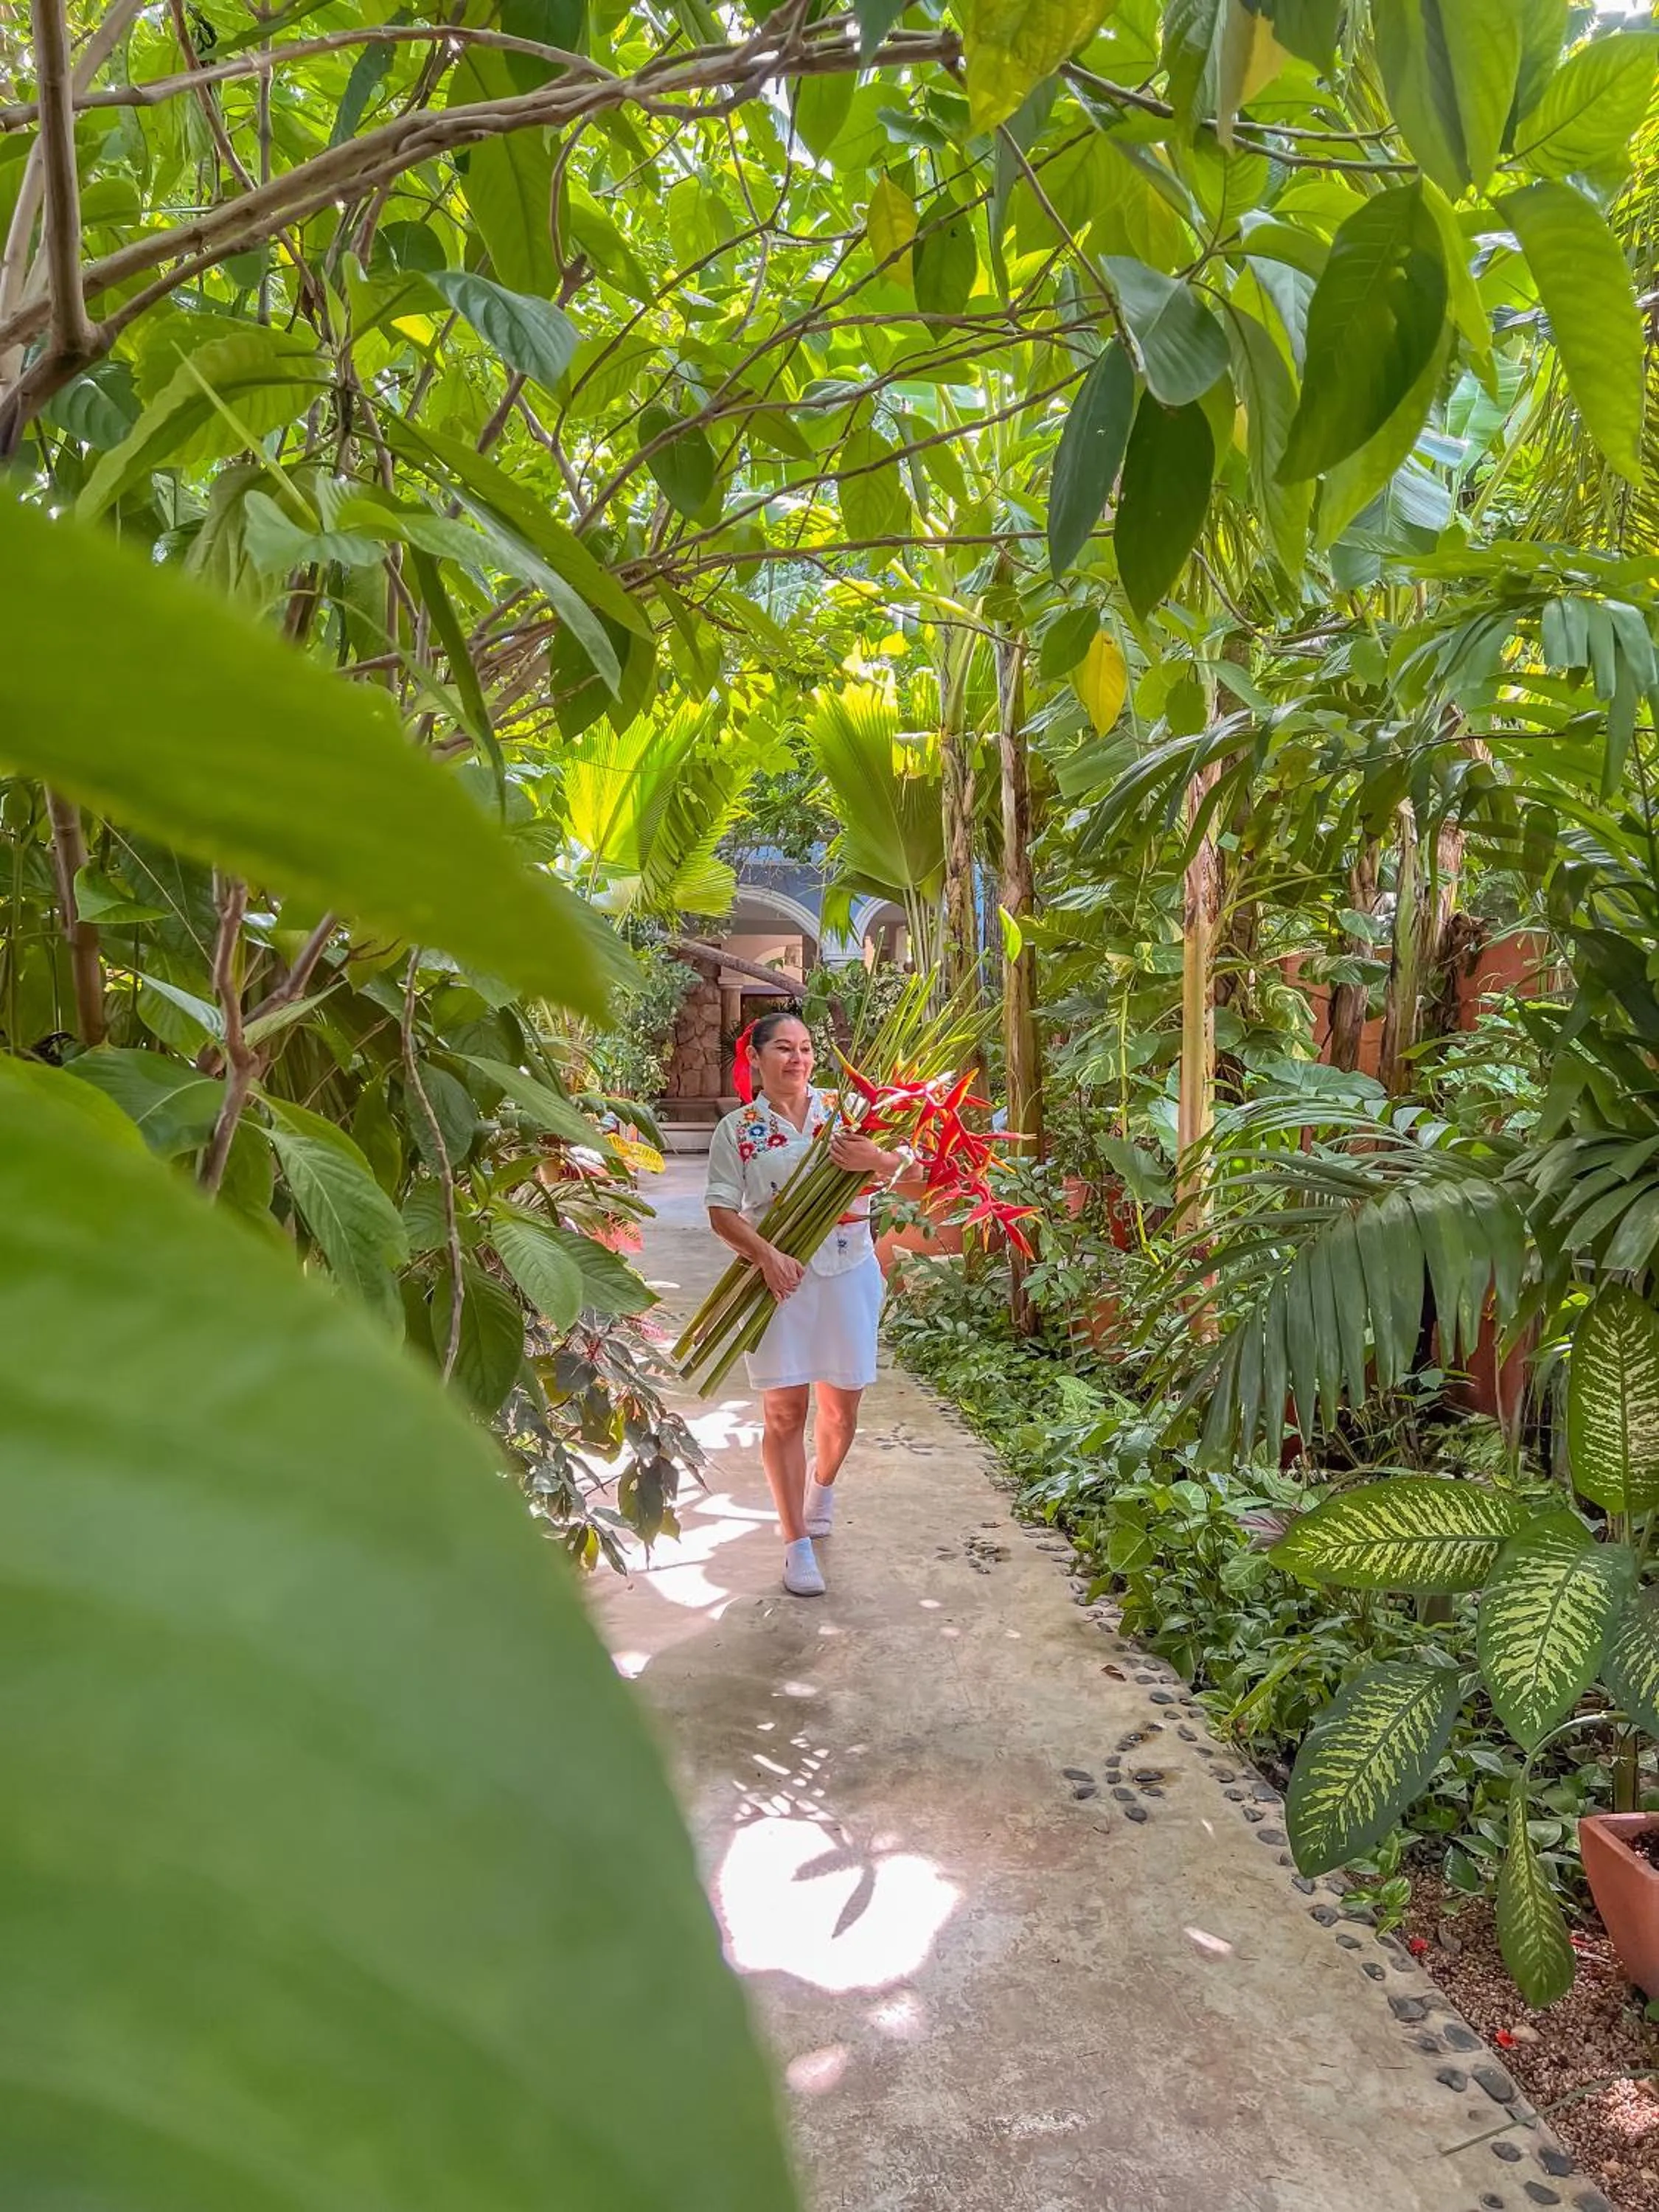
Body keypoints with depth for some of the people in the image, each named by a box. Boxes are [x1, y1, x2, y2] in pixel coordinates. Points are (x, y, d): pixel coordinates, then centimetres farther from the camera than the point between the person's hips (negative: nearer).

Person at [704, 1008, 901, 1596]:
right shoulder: (737, 1129, 0)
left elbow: (902, 1170, -2)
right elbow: (722, 1211, -5)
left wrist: (874, 1161, -25)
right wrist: (765, 1256, -20)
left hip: (848, 1276, 2)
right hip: (781, 1280, -1)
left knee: (842, 1404, 13)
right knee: (784, 1410, 0)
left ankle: (821, 1487, 45)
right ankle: (797, 1544, 12)